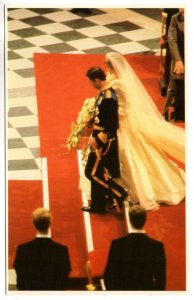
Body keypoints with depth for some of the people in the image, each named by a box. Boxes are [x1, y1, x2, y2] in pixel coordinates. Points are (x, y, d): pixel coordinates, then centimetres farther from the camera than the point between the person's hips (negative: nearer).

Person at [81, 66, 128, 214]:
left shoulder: (108, 98, -25)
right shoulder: (104, 93, 4)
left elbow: (113, 125, -25)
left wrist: (97, 139, -21)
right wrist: (90, 122, 5)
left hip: (104, 142, -10)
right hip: (99, 140, 10)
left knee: (93, 172, -2)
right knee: (97, 172, 16)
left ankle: (119, 194, 8)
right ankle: (98, 206, 25)